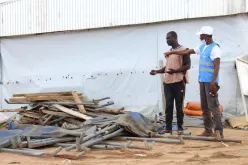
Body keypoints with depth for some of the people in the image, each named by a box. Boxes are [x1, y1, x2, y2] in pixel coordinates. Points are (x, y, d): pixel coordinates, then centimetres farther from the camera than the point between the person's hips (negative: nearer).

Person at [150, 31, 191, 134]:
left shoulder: (183, 50, -5)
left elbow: (187, 65, -10)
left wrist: (175, 71, -24)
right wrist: (157, 71, 11)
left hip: (179, 82, -6)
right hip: (167, 82, 6)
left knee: (179, 106, 1)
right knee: (168, 105, 4)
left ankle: (180, 127, 9)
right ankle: (168, 127, 7)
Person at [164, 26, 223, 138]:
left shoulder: (215, 48, -10)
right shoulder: (202, 47, 16)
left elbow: (217, 67, -17)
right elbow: (187, 52, 27)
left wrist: (213, 82, -25)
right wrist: (172, 52, 32)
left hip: (210, 82, -9)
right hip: (202, 81, 9)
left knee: (213, 106, -11)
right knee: (204, 106, 9)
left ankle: (219, 131, -10)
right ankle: (208, 130, 13)